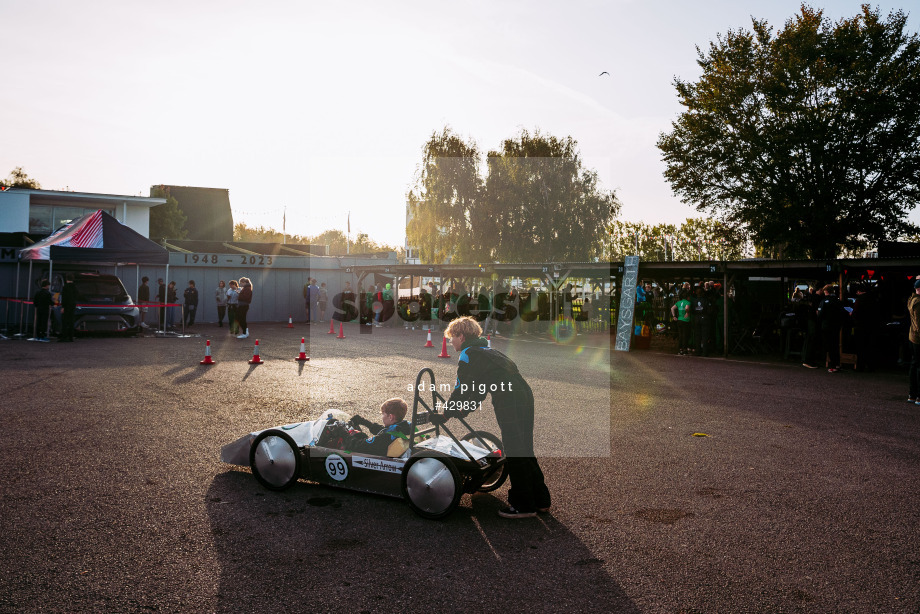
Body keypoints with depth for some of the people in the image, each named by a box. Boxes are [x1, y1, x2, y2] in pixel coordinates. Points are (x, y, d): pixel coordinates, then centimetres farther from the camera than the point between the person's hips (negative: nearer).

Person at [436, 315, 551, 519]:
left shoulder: (468, 355, -3)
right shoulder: (486, 350, 25)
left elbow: (461, 390, -4)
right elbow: (480, 387, 30)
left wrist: (443, 415, 7)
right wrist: (465, 408, 30)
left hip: (510, 404, -9)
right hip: (525, 396, 9)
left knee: (515, 455, 0)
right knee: (524, 452, 17)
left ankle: (524, 506, 7)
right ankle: (541, 500, 26)